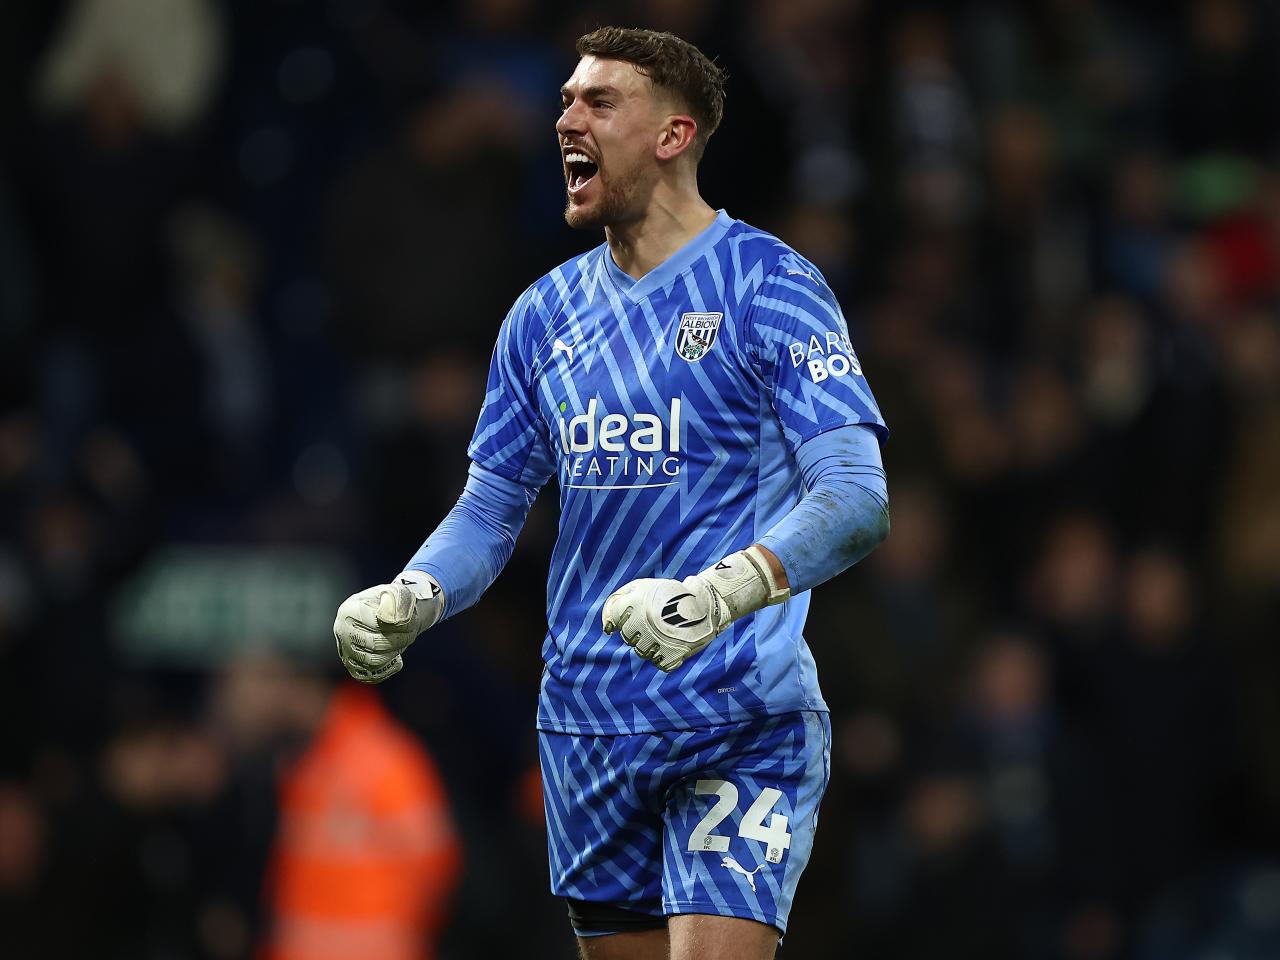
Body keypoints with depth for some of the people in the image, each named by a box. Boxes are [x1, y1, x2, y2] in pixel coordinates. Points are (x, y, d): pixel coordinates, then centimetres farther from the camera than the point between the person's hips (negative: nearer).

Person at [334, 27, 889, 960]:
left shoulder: (770, 286, -8)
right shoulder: (545, 313, 12)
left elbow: (857, 497, -18)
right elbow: (490, 508, 17)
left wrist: (721, 593, -35)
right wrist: (408, 600, -5)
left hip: (741, 720, -6)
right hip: (586, 724, 6)